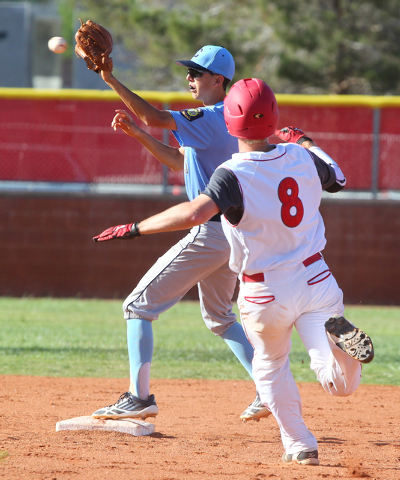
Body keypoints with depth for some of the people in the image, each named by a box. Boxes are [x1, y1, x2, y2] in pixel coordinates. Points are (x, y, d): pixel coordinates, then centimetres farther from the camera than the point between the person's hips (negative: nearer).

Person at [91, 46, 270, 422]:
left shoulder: (211, 119, -16)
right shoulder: (223, 120, 16)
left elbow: (156, 117, -28)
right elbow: (180, 162, 22)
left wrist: (111, 80, -28)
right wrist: (137, 133, 13)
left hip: (209, 232, -10)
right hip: (231, 233, 10)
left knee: (138, 306, -5)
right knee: (219, 317, 25)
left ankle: (139, 397, -8)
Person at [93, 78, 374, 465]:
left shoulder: (234, 174, -19)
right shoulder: (301, 158, -3)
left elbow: (196, 212, -37)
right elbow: (337, 179, 20)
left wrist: (136, 228, -30)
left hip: (265, 294, -2)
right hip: (316, 279, 2)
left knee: (271, 368, 25)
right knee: (340, 383, -4)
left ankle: (299, 445, 22)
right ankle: (338, 338, -34)